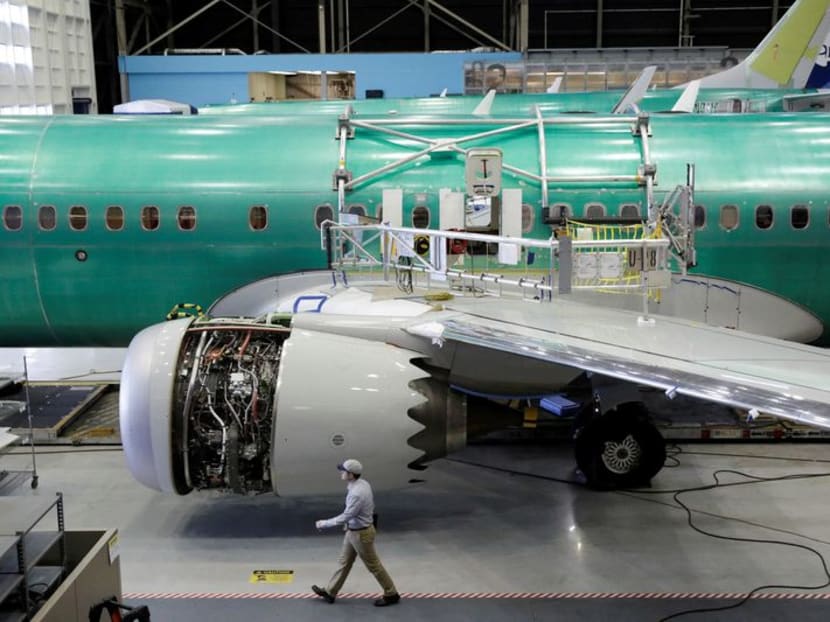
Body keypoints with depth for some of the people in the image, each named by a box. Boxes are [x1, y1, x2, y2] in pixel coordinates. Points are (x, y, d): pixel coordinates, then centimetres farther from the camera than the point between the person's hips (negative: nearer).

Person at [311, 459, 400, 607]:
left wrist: (324, 524, -17)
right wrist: (350, 522, 19)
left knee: (373, 565, 7)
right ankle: (330, 592, 32)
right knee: (344, 561, 19)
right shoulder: (362, 483, -3)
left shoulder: (357, 494, -34)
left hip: (361, 533, -10)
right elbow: (370, 506, 11)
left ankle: (391, 594, 24)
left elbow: (345, 517, -28)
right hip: (354, 530, 10)